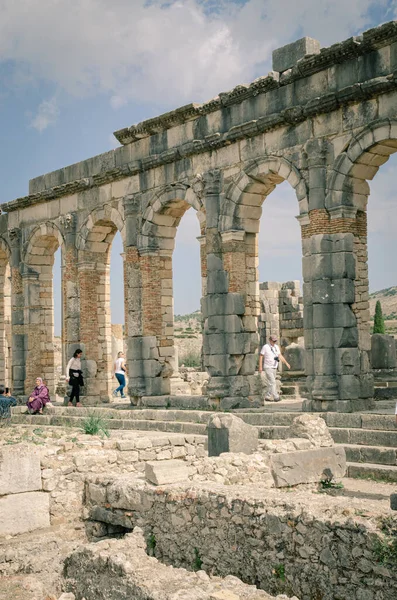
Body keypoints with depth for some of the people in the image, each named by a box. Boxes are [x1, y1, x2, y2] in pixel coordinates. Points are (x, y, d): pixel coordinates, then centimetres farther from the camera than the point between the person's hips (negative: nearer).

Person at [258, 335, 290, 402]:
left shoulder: (276, 347, 8)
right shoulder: (265, 347, -9)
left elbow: (280, 356, 7)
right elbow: (261, 356, -7)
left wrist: (286, 363, -3)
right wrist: (260, 366, -11)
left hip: (274, 368, 7)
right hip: (268, 368, -7)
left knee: (270, 383, 10)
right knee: (272, 382, -13)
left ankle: (267, 397, 18)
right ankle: (276, 397, -14)